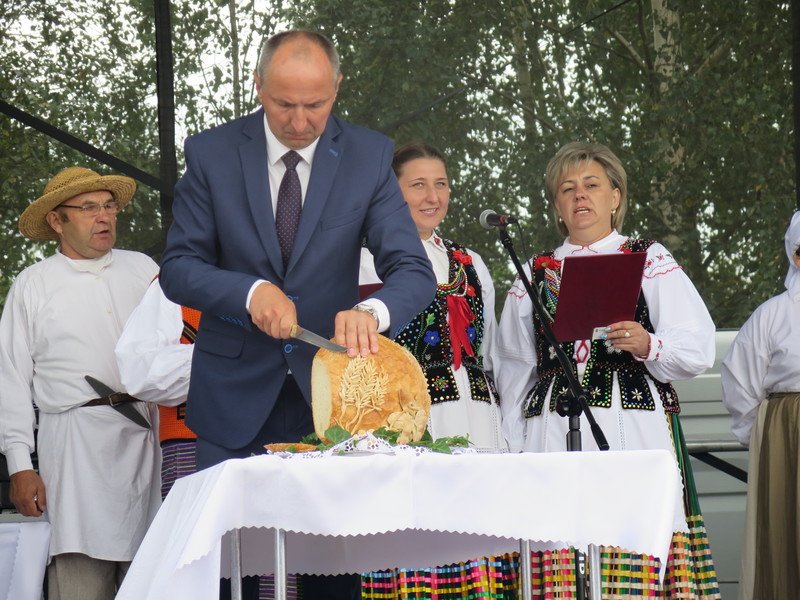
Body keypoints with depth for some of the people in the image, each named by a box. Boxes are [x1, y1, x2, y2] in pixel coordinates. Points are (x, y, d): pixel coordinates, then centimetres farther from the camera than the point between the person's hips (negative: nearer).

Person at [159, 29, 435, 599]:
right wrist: (251, 291, -22)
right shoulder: (211, 153, -4)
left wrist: (373, 311, -33)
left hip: (329, 385, 0)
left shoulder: (369, 155, -3)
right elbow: (178, 267, -3)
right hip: (236, 395, 0)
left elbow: (413, 270, -10)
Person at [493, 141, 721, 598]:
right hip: (553, 437, 2)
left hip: (634, 430, -2)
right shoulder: (534, 275, 21)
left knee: (638, 563, -13)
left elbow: (699, 349, 3)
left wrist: (648, 345, -16)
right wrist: (514, 453, 14)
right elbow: (515, 374, 22)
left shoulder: (651, 261, 13)